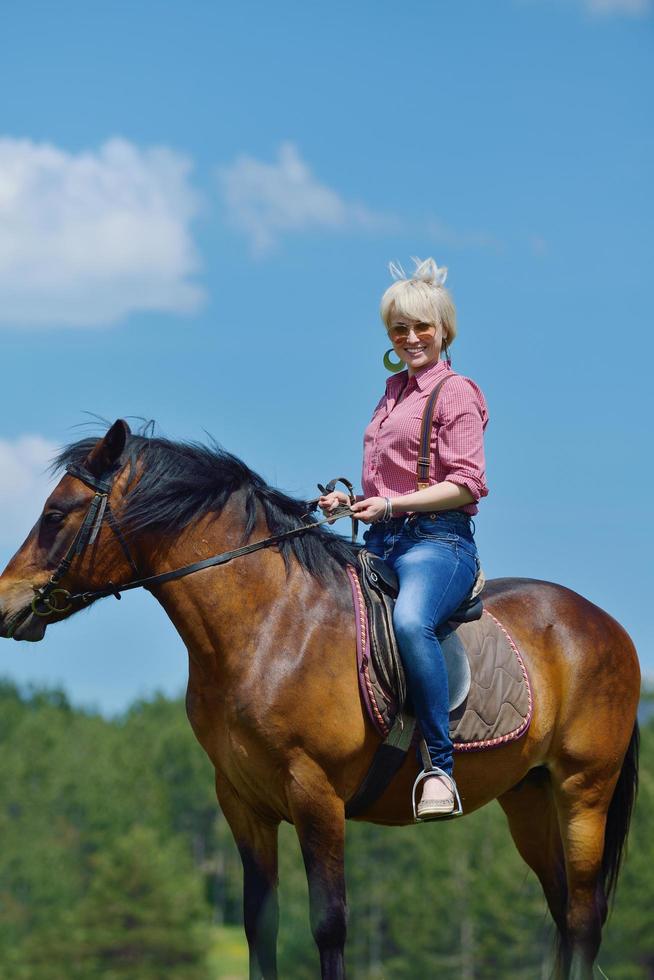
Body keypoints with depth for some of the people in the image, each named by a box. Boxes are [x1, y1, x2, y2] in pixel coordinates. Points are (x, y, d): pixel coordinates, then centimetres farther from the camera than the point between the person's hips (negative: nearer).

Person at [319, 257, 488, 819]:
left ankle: (440, 765, -34)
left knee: (410, 621, -37)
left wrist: (392, 504, -20)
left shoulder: (455, 393, -1)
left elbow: (468, 484, -11)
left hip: (437, 539, -8)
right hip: (381, 541, 8)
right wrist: (351, 501, 10)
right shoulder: (395, 390, 22)